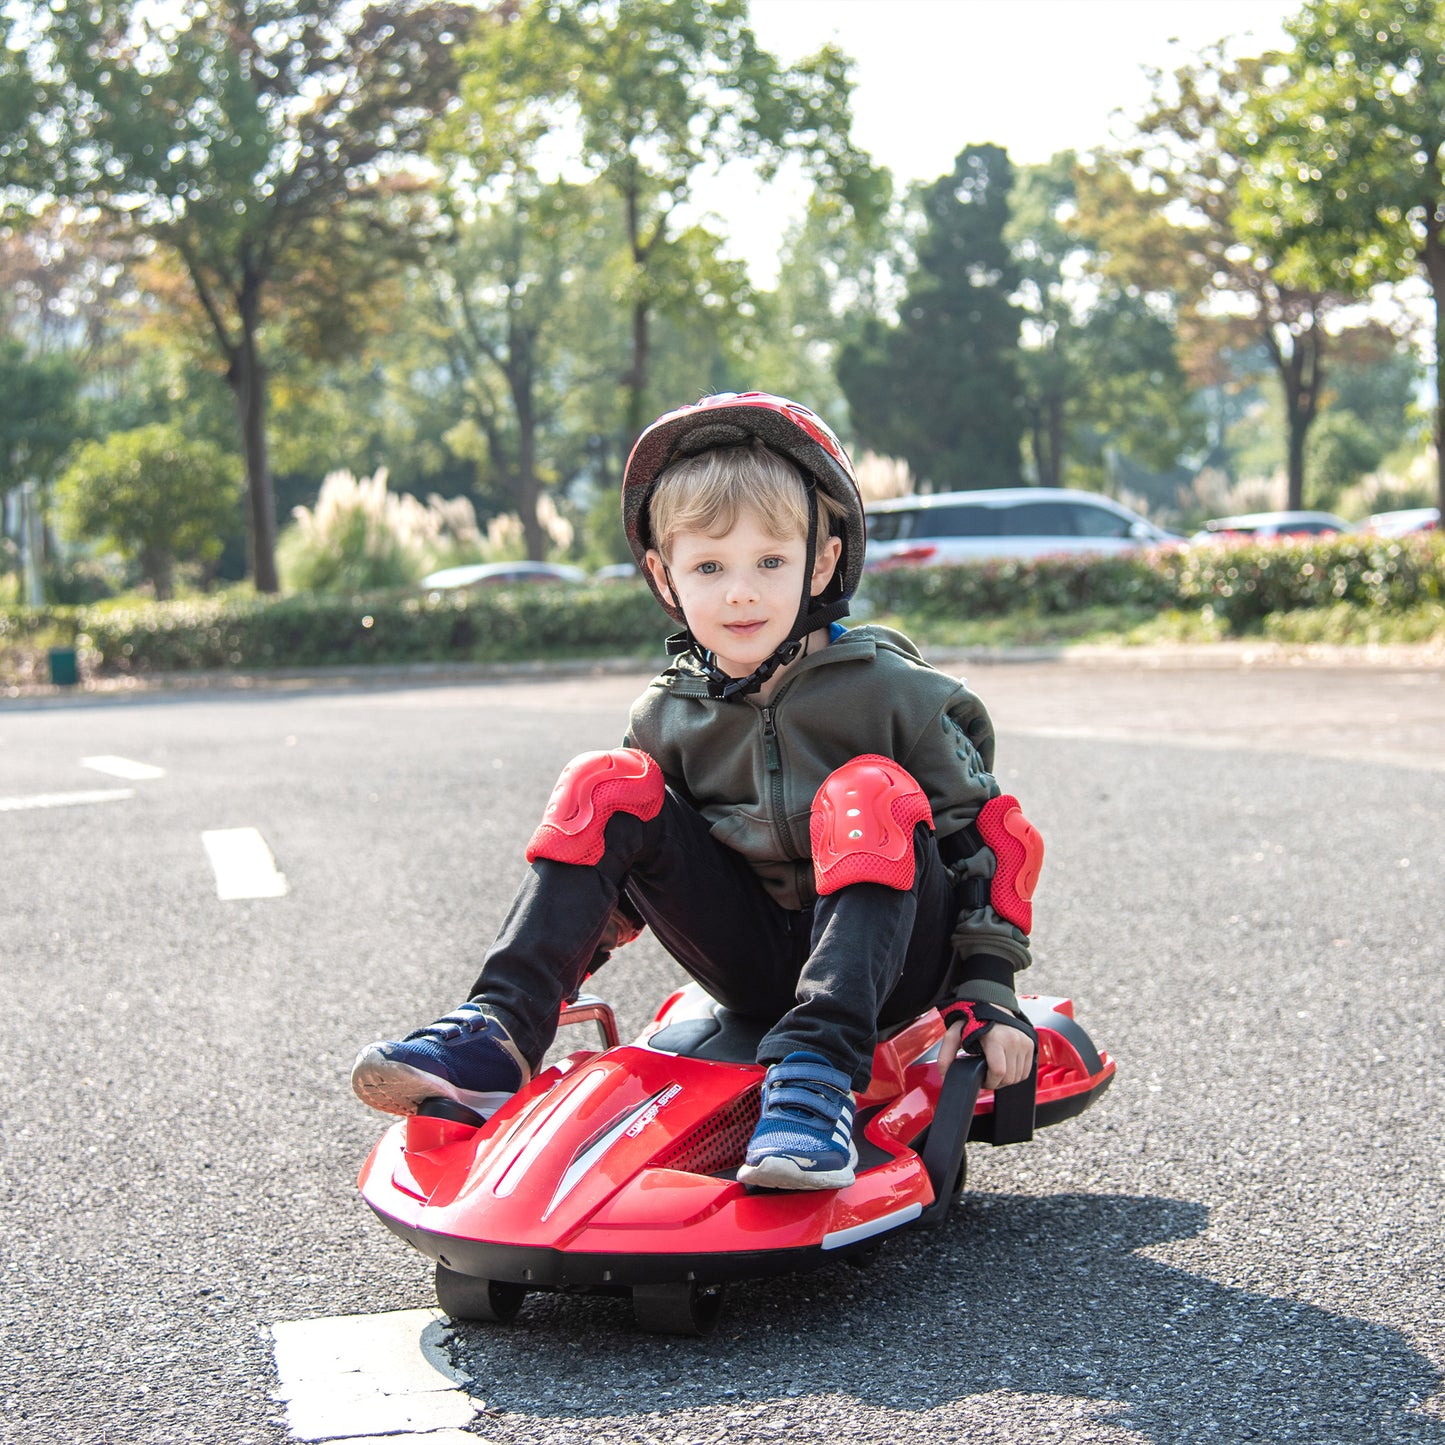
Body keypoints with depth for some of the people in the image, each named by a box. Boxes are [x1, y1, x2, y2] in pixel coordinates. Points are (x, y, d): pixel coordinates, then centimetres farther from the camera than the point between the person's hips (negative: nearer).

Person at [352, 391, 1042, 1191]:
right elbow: (631, 880, 14)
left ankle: (818, 1076, -45)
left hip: (890, 957, -3)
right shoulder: (666, 717, 2)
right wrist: (545, 977, 4)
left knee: (868, 795, -32)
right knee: (606, 787, -12)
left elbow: (984, 833, -4)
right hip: (754, 960, 4)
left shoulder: (891, 692, -8)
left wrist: (989, 994, -11)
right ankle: (497, 1037, -19)